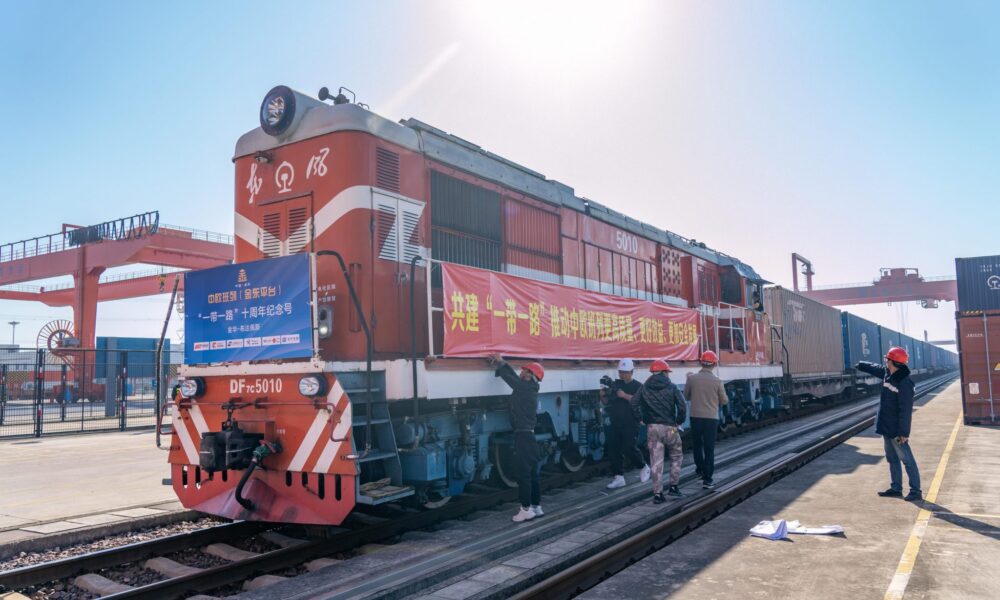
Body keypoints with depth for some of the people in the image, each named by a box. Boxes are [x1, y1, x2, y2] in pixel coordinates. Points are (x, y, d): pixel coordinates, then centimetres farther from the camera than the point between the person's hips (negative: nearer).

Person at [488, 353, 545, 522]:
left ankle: (526, 509, -3)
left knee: (522, 473, -6)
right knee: (532, 473, 12)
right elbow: (513, 376, 19)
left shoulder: (525, 387, -13)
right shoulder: (527, 388, 11)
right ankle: (536, 507, 18)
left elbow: (510, 378, -7)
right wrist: (501, 363, 15)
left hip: (523, 436, -9)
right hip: (528, 435, 9)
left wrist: (499, 363, 7)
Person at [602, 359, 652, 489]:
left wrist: (625, 395, -23)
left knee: (629, 448, -9)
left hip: (630, 424, -5)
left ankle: (644, 467, 18)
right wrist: (605, 394, -9)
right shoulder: (615, 384, 11)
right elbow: (606, 401, 13)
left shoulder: (638, 386, -1)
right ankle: (619, 477, 7)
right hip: (615, 423, 5)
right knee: (613, 449, -1)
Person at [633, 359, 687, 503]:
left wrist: (641, 418, 5)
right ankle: (673, 486, 19)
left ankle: (657, 493, 3)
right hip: (669, 427, -2)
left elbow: (634, 403, -5)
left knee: (656, 462, 4)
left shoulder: (644, 387, 5)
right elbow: (682, 406, -12)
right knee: (676, 456, 21)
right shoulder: (671, 387, -2)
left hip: (652, 428, 2)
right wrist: (679, 421, 3)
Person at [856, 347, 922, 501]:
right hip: (886, 427, 9)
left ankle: (916, 490, 2)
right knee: (892, 459, 15)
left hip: (896, 430, -9)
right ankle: (896, 488, 24)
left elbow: (906, 410, -23)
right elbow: (874, 368, 27)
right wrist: (860, 365, 43)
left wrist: (904, 432, -23)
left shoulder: (904, 383, -22)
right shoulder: (887, 374, 3)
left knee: (907, 460, -3)